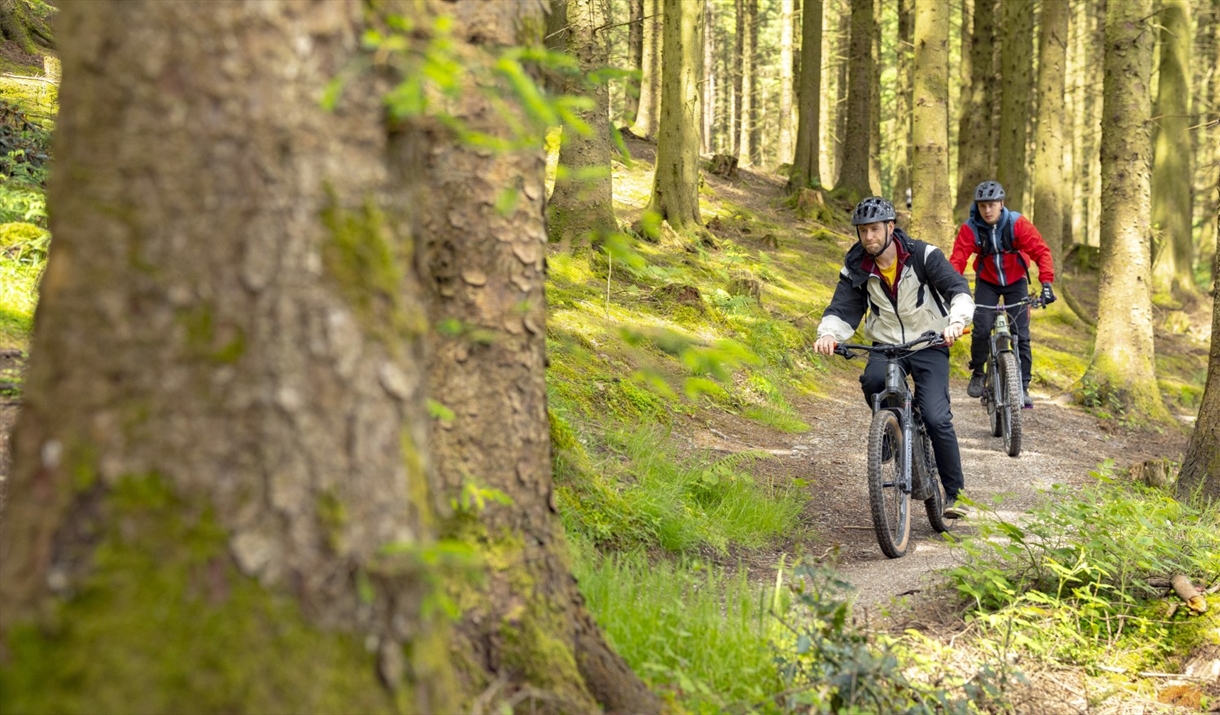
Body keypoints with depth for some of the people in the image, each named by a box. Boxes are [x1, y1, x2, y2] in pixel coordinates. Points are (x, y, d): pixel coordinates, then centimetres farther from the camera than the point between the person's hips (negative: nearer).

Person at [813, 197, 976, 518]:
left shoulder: (923, 256, -13)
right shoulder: (856, 269, -4)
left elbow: (959, 289, -20)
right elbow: (843, 310, -10)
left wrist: (957, 321, -42)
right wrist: (828, 334, -33)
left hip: (929, 346, -2)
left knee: (937, 418, -17)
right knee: (873, 381, -33)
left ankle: (955, 492, 1)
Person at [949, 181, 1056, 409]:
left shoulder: (1017, 223, -22)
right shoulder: (970, 229, -21)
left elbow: (1041, 251, -25)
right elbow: (957, 260, -28)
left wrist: (1046, 283, -37)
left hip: (1015, 281, 0)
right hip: (987, 282, 0)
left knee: (1021, 335, -6)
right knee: (981, 329, -17)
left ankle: (1023, 387, 2)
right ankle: (977, 374, 7)